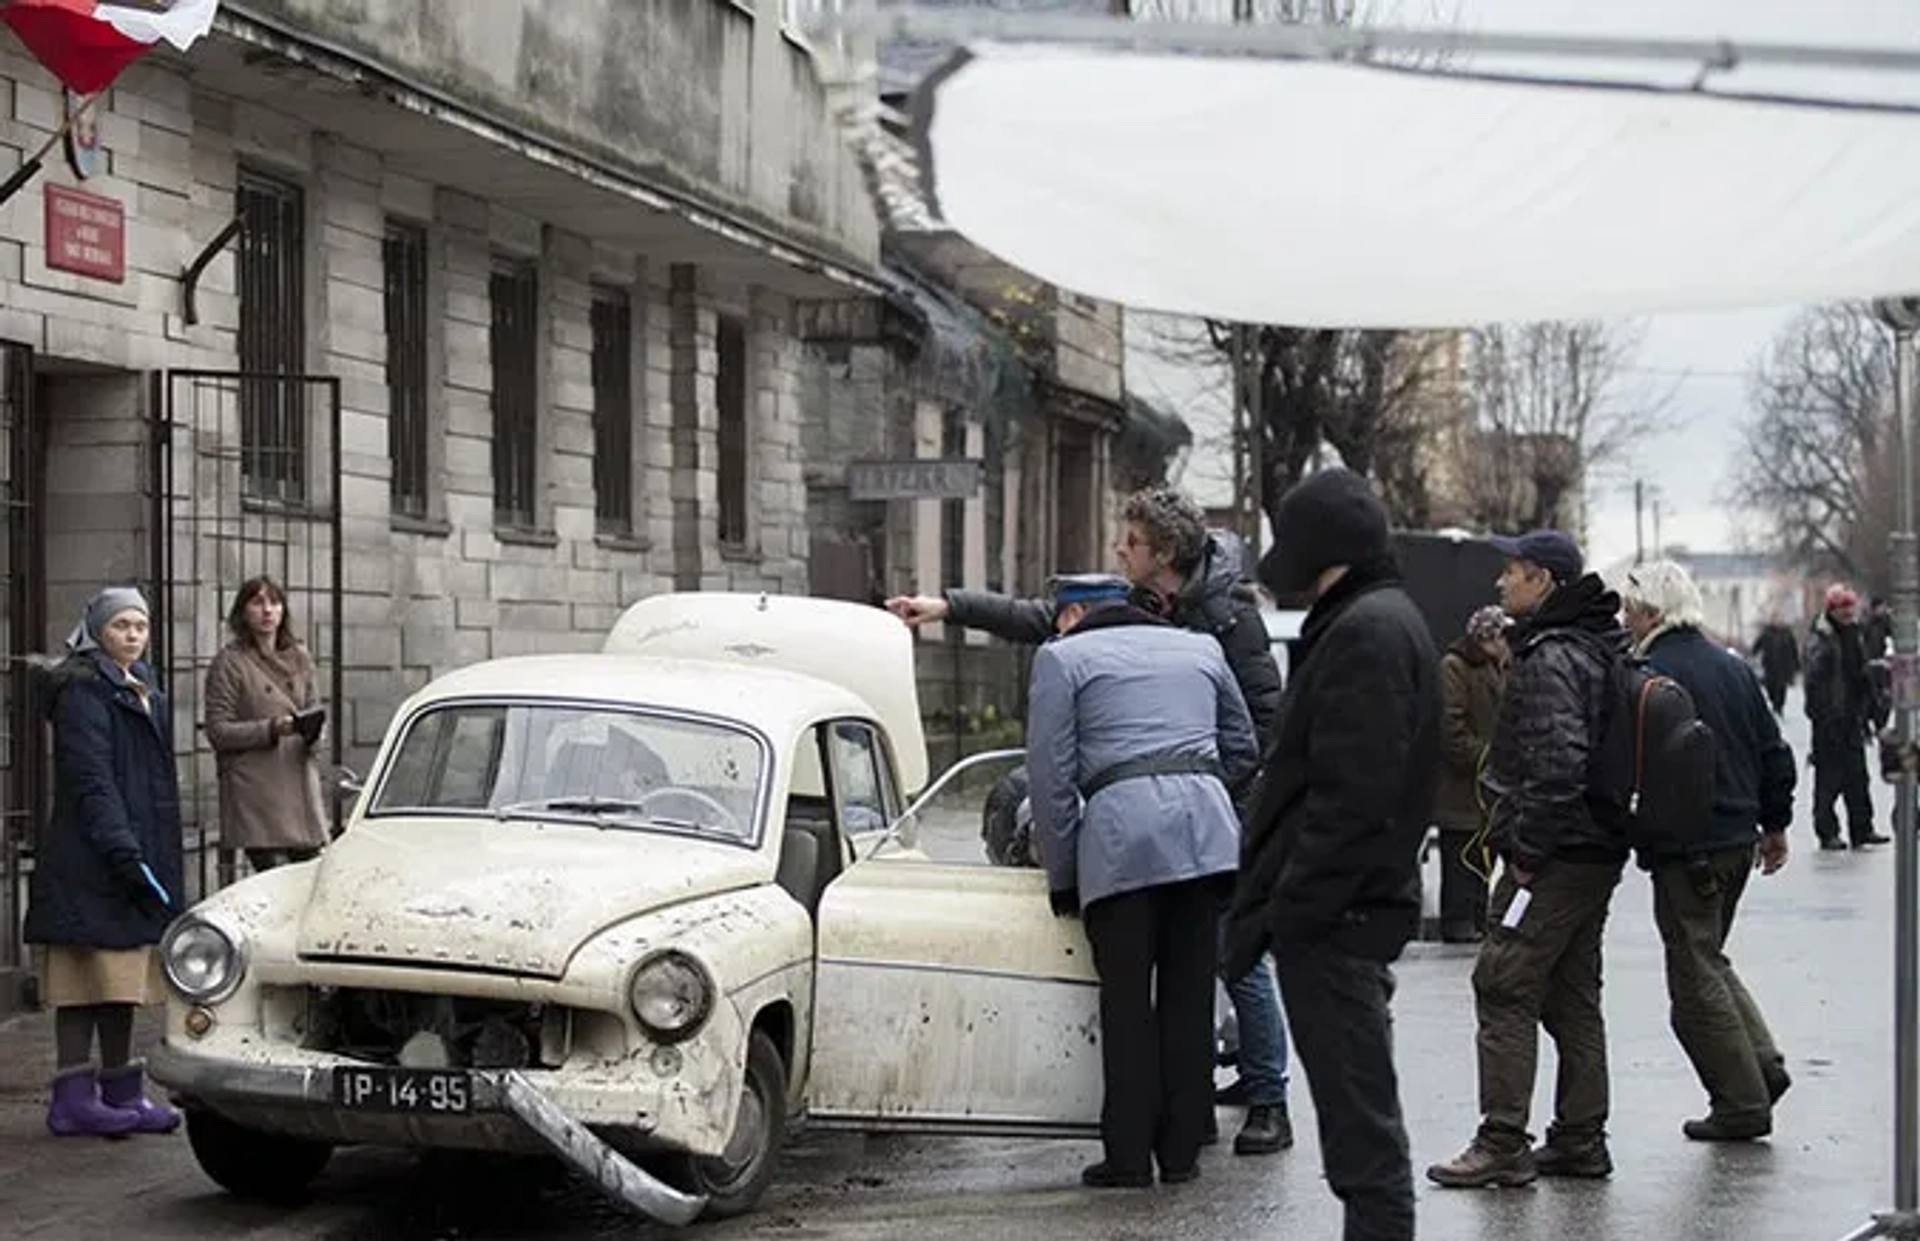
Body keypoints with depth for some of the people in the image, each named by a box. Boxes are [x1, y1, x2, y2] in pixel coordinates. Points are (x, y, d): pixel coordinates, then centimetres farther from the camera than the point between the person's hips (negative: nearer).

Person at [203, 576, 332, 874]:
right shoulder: (230, 663, -3)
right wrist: (271, 729, -19)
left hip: (299, 781, 6)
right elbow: (218, 731, -7)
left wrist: (313, 732, 0)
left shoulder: (299, 658, 15)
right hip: (256, 791, -5)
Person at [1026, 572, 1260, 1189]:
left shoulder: (1062, 658, 9)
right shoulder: (1199, 648, 24)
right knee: (1190, 997, 9)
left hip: (1121, 835, -4)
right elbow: (1243, 751, 28)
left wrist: (1062, 877, 9)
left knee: (1126, 1000, 1)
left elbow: (1052, 776, 3)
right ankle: (1181, 1153, 12)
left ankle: (1129, 1156, 2)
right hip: (1208, 826, 4)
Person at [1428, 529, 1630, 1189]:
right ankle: (1579, 1139, 20)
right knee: (1572, 995, 15)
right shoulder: (1601, 646, 16)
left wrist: (1525, 849, -19)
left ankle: (1502, 1144, -6)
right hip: (1597, 854, 10)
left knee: (1504, 987, -6)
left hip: (1553, 860, -10)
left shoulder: (1552, 659, -17)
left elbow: (1557, 764, -26)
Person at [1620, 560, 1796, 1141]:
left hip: (1686, 849, -8)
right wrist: (1775, 824, 22)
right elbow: (1774, 753, 13)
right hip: (1739, 839, 8)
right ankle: (1763, 1065, 13)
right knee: (1710, 959, 23)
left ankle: (1743, 1104, 3)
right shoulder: (1733, 667, 9)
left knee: (1695, 975, 1)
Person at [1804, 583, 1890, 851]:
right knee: (1828, 778, 0)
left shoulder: (1856, 636, 13)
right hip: (1830, 720, -7)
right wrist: (1822, 717, -22)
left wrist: (1871, 711, 20)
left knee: (1857, 778, 8)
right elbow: (1815, 683, -17)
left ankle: (1862, 829, 13)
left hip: (1852, 718, 7)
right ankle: (1827, 832, 7)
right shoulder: (1820, 642, -12)